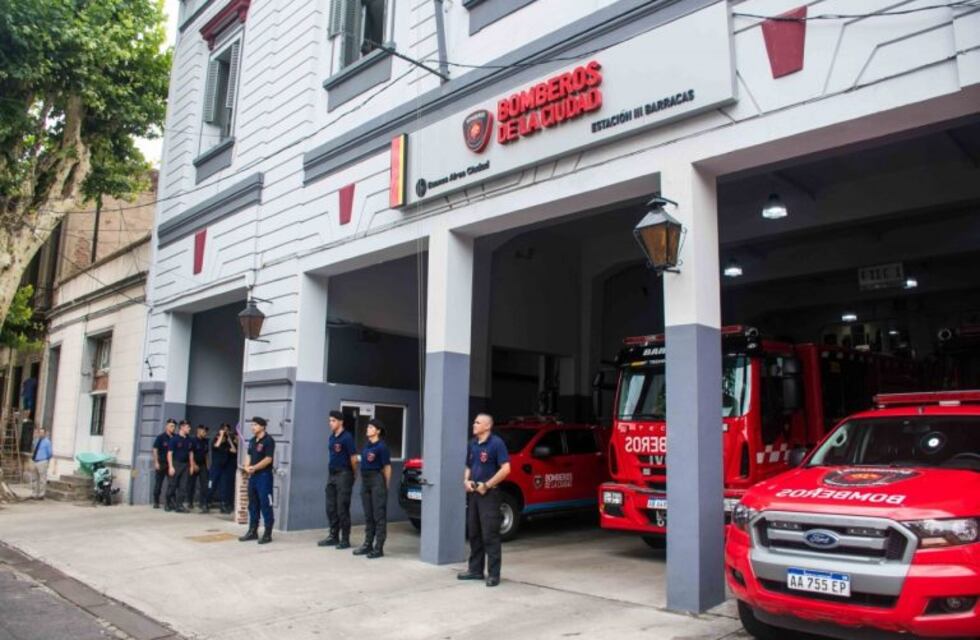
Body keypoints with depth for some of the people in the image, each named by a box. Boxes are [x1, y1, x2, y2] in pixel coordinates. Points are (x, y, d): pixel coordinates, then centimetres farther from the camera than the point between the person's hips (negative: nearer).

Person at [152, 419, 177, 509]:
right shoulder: (161, 437, -3)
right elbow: (155, 450, -4)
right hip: (161, 464, -2)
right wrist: (156, 462, -11)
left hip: (171, 464, 2)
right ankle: (156, 502, 20)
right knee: (158, 484, 7)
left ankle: (169, 503, 5)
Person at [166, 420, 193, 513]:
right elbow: (169, 453, -9)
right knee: (172, 485, 2)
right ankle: (170, 504, 15)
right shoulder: (174, 439, -8)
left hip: (185, 465, 5)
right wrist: (171, 466, -15)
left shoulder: (189, 440, 9)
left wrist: (191, 466, 11)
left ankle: (179, 505, 5)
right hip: (176, 464, -5)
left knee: (183, 487, 2)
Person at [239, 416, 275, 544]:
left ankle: (267, 534, 0)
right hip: (252, 476, 8)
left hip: (264, 476, -8)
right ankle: (252, 531, 22)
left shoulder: (268, 440, -11)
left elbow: (268, 459, -17)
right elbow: (249, 456, 17)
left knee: (265, 505, -5)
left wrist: (254, 467, -18)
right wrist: (247, 467, -3)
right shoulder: (252, 441, 15)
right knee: (252, 504, 13)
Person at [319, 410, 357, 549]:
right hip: (331, 475, 8)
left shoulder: (347, 437, -11)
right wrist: (330, 473, 15)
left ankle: (345, 539, 2)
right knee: (331, 508, 11)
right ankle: (333, 536, 21)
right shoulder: (331, 437, 12)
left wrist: (353, 475, -1)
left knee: (342, 508, -5)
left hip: (343, 475, -8)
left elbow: (354, 458, -10)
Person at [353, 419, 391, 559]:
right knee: (368, 515, 13)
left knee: (379, 515, -3)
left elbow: (387, 467, -6)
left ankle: (379, 548, 1)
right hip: (365, 480, 8)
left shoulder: (381, 446, -9)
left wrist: (385, 486, -3)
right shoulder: (367, 445, 12)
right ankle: (368, 544, 22)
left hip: (377, 480, -8)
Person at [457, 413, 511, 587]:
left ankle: (493, 574, 1)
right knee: (474, 533, 13)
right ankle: (475, 570, 23)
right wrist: (466, 481, 1)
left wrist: (487, 485, -16)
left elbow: (505, 469, -17)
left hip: (489, 494, -7)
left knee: (490, 535, -5)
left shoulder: (496, 443, -10)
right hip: (474, 493, 7)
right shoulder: (472, 444, 11)